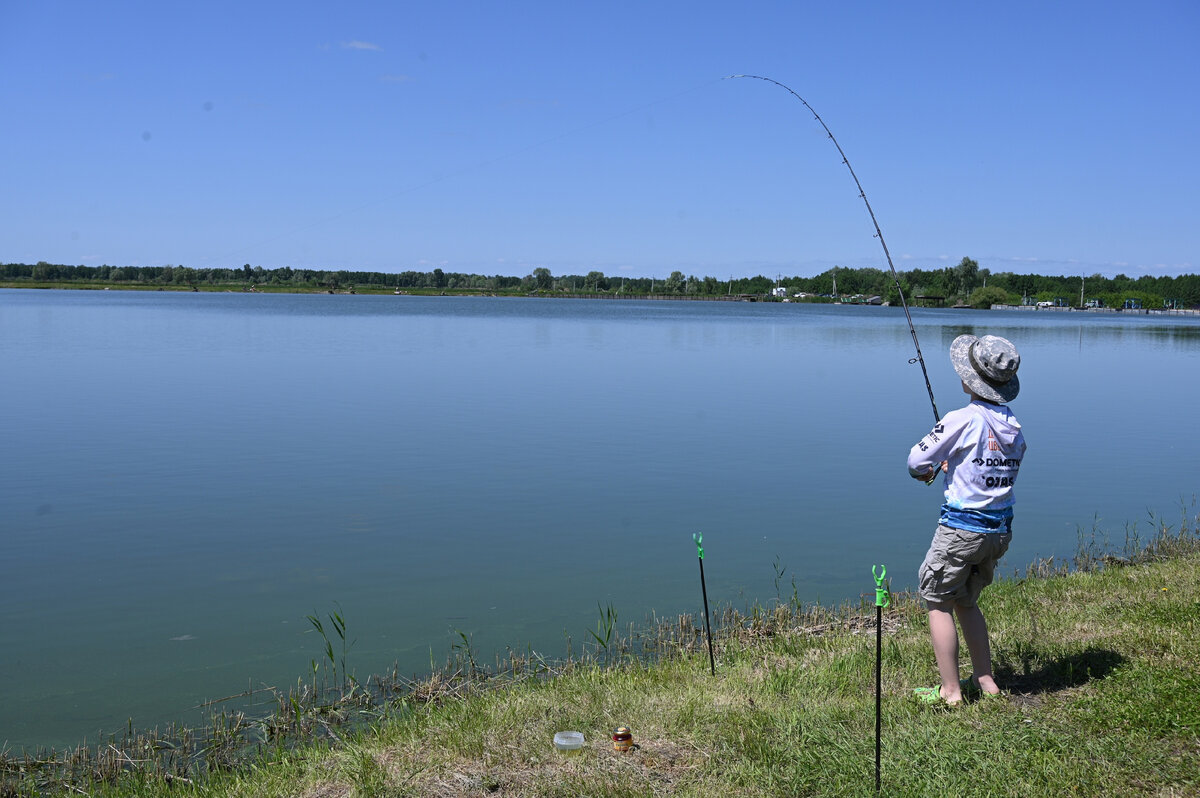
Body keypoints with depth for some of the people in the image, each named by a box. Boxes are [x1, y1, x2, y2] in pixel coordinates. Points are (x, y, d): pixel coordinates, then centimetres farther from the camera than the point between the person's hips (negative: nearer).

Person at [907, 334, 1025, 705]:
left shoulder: (963, 420, -17)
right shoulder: (1014, 427, 4)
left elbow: (917, 461, -12)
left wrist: (926, 471, 11)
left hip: (961, 529, -7)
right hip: (1000, 531, 7)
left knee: (938, 602, 7)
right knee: (966, 602, 23)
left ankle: (950, 691, 9)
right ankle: (985, 681, 26)